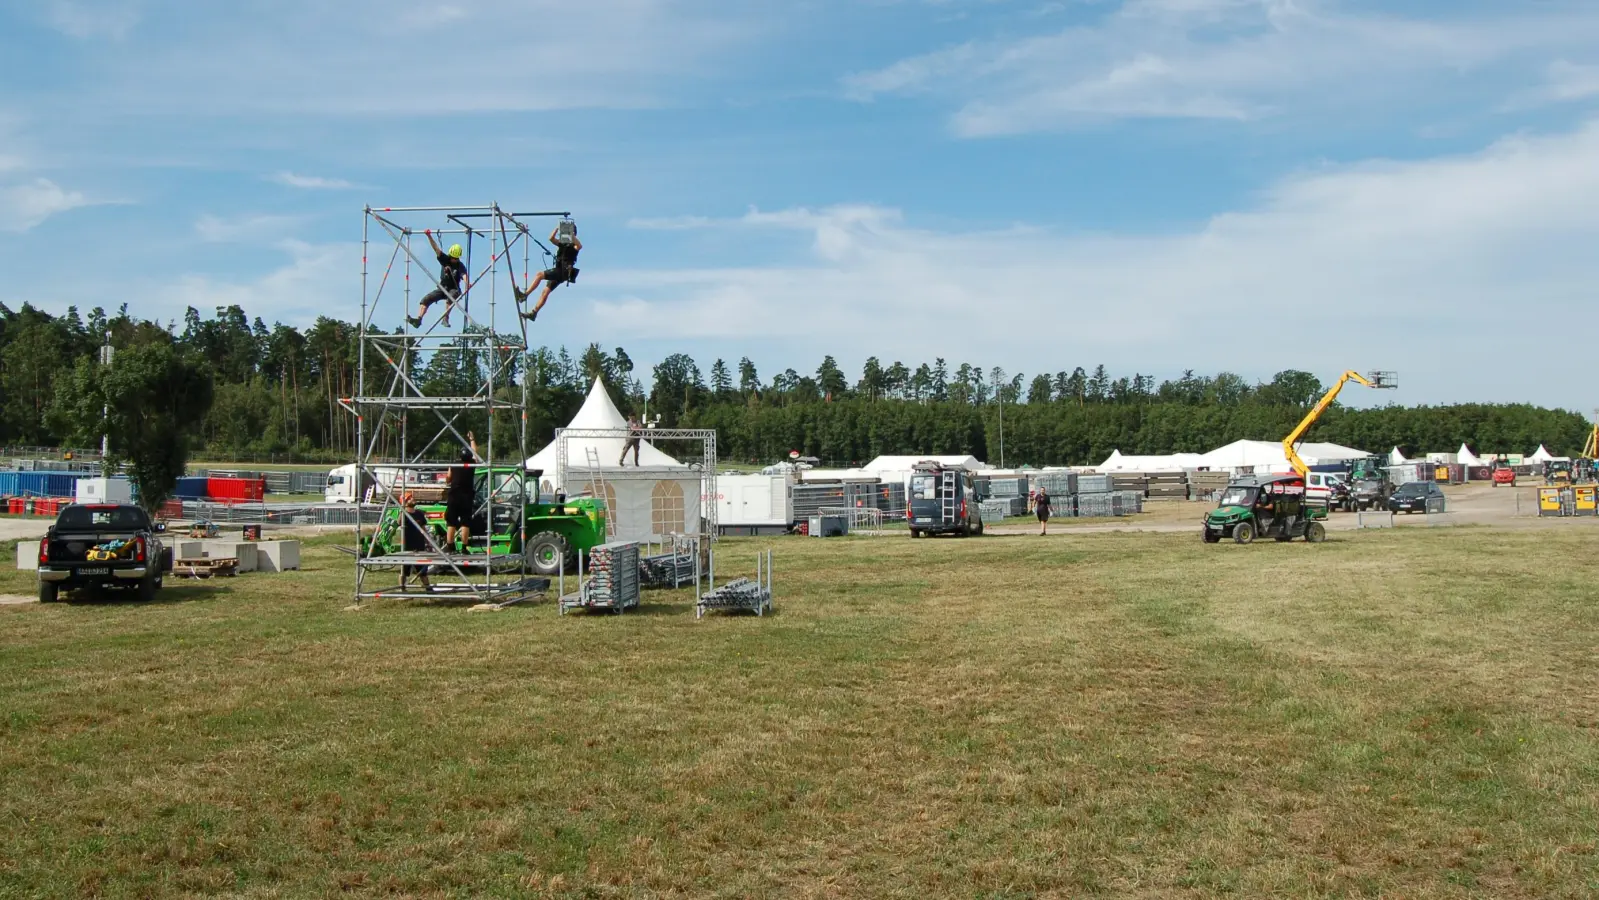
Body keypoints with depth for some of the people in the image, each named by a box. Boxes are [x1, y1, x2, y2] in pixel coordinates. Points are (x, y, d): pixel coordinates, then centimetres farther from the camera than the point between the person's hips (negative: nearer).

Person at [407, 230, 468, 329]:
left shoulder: (460, 266, -12)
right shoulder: (445, 259, -1)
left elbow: (464, 275, -31)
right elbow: (436, 248, -9)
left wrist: (467, 283, -54)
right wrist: (429, 236, -21)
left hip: (453, 289, -4)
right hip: (442, 288, 4)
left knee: (452, 295, -39)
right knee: (426, 299, -16)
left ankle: (445, 318, -39)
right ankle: (418, 319, -29)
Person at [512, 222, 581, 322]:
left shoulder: (574, 245, -1)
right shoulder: (562, 243, 21)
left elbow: (580, 246, -25)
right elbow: (551, 238, 6)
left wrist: (572, 236, -27)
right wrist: (557, 228, -5)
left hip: (564, 272, -7)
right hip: (558, 272, 7)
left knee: (539, 275, -21)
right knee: (546, 291, 2)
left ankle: (524, 294, -23)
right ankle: (534, 313, 2)